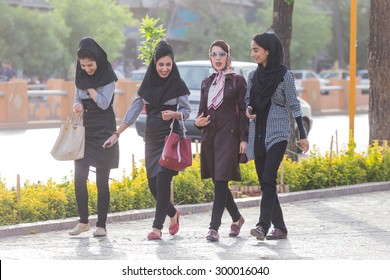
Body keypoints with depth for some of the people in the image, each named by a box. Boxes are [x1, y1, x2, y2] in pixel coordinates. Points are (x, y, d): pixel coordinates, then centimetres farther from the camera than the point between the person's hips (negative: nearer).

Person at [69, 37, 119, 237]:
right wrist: (77, 105, -8)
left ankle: (101, 225, 2)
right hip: (84, 130, 5)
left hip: (103, 131, -5)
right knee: (79, 176, 1)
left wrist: (89, 86, -13)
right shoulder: (81, 76, 5)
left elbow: (104, 103, -17)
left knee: (102, 180, -3)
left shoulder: (108, 76, -10)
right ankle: (83, 221, 12)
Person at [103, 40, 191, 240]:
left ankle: (157, 227, -8)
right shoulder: (147, 83, 7)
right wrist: (117, 134, 5)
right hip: (152, 137, 5)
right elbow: (134, 110, 8)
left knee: (162, 180, -12)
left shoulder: (177, 85, -4)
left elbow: (186, 111, -2)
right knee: (153, 183, 5)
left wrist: (174, 114, -24)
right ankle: (173, 214, 30)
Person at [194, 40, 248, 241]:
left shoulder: (237, 81, 0)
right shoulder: (207, 83, 15)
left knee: (221, 181, -12)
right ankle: (236, 218, 29)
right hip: (210, 136, 6)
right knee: (218, 182, 9)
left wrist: (244, 138, -10)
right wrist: (198, 121, -4)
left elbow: (243, 111, -3)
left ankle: (214, 227, -14)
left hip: (229, 136, -6)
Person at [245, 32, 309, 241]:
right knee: (264, 181, 5)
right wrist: (248, 110, -6)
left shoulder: (284, 75, -5)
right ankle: (279, 227, 11)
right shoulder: (253, 76, 9)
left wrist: (302, 135, -5)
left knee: (268, 178, -18)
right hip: (259, 133, 6)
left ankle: (263, 225, -24)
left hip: (277, 133, -6)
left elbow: (294, 106, -3)